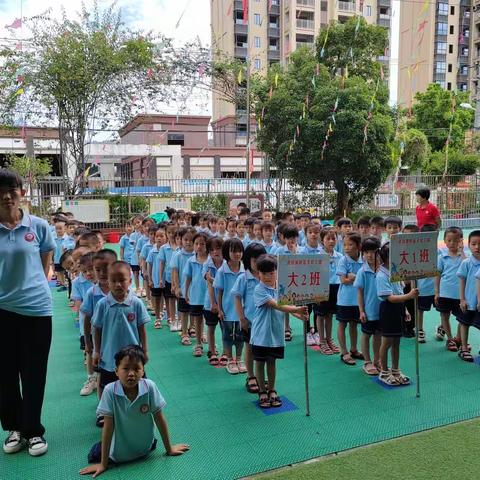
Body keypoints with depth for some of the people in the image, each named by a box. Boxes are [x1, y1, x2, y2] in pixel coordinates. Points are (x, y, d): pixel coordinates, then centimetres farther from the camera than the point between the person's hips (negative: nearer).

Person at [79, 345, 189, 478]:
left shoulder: (150, 387, -24)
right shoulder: (110, 391, -26)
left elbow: (160, 419, -12)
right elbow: (108, 427, -19)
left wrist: (169, 448, -3)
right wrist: (103, 464, -15)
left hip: (145, 449, 1)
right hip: (118, 454, -1)